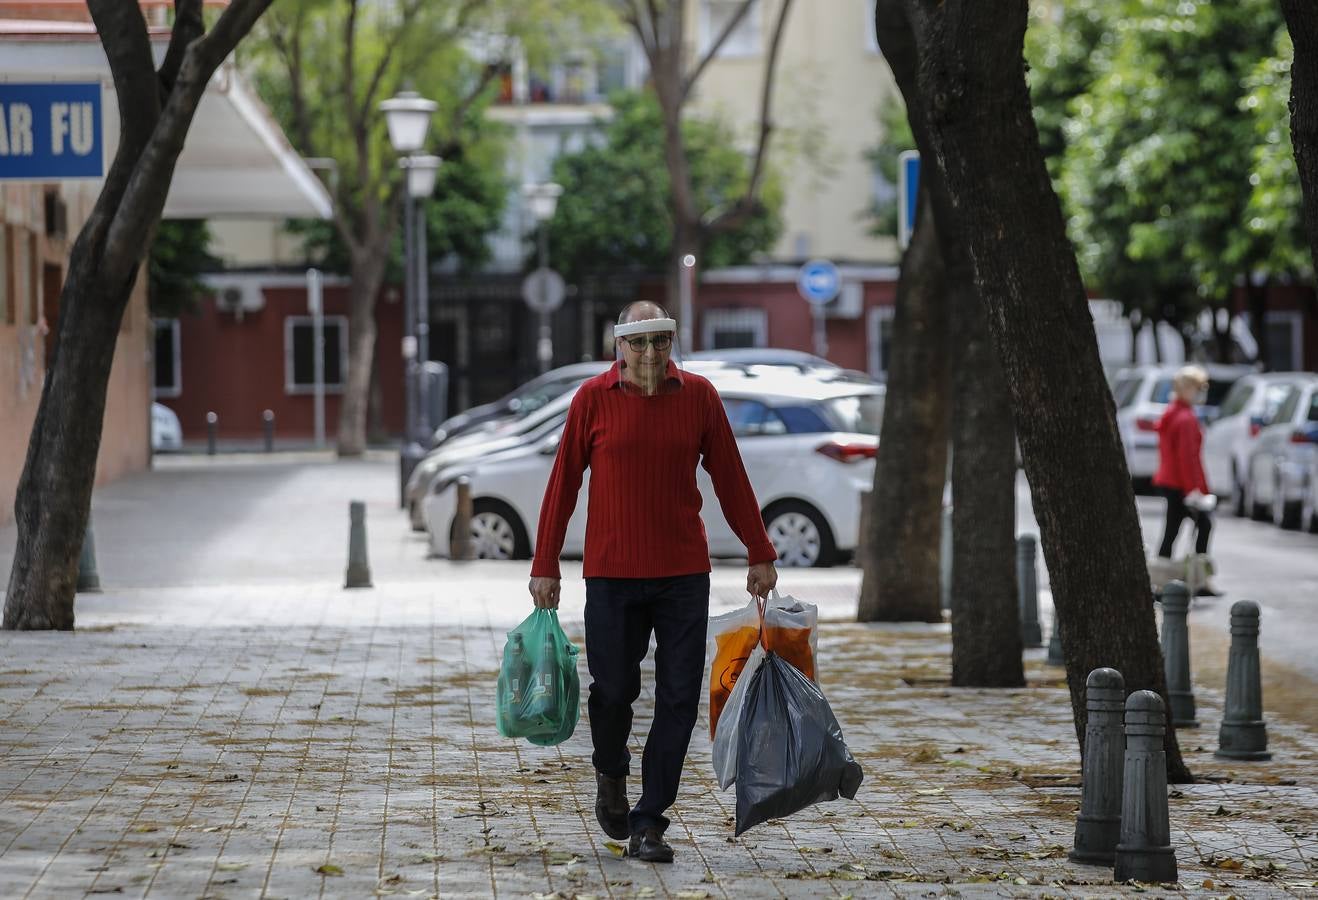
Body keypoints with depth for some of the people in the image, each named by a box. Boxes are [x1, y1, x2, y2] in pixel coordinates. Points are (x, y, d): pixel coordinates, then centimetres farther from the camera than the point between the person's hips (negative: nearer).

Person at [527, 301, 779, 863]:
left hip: (684, 573, 1)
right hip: (612, 571, -1)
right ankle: (611, 775, 34)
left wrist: (760, 554, 8)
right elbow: (563, 484, 2)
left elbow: (730, 478, 8)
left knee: (678, 700, -2)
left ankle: (648, 824, 4)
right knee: (613, 690, 3)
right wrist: (545, 566, 1)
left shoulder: (698, 396, 2)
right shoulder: (593, 399, -1)